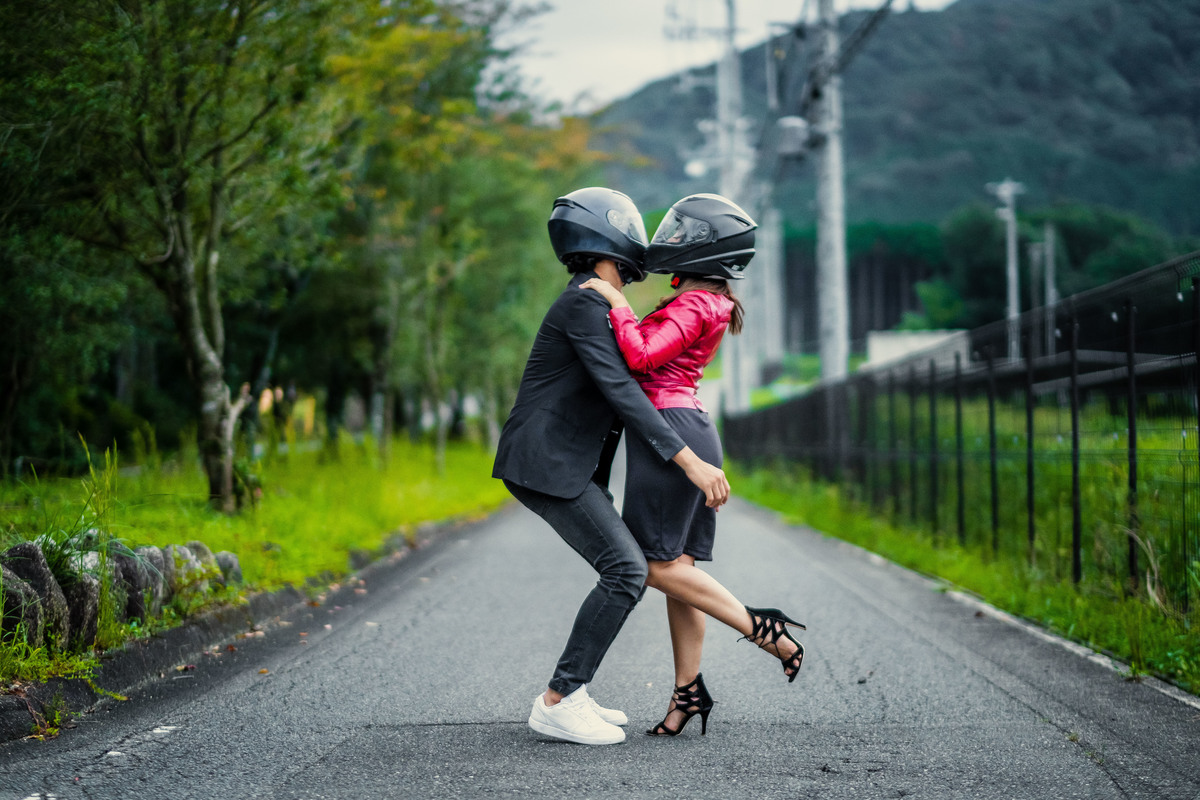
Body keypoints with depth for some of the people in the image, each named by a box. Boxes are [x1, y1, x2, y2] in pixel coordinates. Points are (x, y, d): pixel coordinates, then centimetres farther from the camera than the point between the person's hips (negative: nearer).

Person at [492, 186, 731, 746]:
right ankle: (557, 702, -11)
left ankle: (570, 692, 13)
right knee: (626, 571, -15)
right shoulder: (586, 302, -16)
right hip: (545, 464, -10)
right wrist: (689, 462, -27)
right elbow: (621, 393, -24)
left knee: (625, 569, 10)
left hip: (570, 464, 10)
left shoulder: (600, 304, 17)